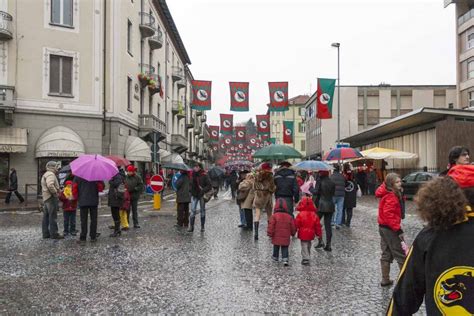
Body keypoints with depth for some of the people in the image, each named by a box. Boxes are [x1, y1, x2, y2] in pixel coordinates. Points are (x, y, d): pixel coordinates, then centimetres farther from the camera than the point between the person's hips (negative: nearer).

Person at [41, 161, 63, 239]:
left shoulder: (45, 175, 23)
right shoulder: (50, 174, -13)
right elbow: (50, 185, -29)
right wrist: (55, 193, -19)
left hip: (46, 198, 11)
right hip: (51, 198, -11)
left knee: (46, 216, 12)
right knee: (53, 217, -8)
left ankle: (46, 233, 18)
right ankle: (54, 234, -6)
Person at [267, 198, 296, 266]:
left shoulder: (274, 216, -11)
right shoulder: (289, 217, -3)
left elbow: (271, 226, -11)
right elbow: (293, 227, 4)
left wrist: (270, 234, -2)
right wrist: (293, 233, 21)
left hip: (276, 237, -1)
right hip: (286, 237, 1)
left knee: (276, 248, 18)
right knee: (285, 248, 7)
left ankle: (275, 257, 33)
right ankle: (285, 258, -9)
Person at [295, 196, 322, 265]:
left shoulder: (300, 214, -12)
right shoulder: (314, 215, 1)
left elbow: (296, 224, -11)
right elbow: (317, 225, 4)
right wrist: (319, 234, 14)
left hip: (303, 234, -4)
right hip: (311, 234, 4)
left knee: (304, 246, 0)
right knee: (308, 245, 19)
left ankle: (305, 258, -10)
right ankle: (307, 257, 25)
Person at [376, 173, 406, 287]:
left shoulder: (386, 194, 10)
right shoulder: (391, 197, -19)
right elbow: (389, 215, -27)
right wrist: (398, 229, -25)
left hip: (383, 227, 10)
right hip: (390, 229, -10)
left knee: (386, 254, 15)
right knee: (401, 255, 0)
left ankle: (385, 280, 22)